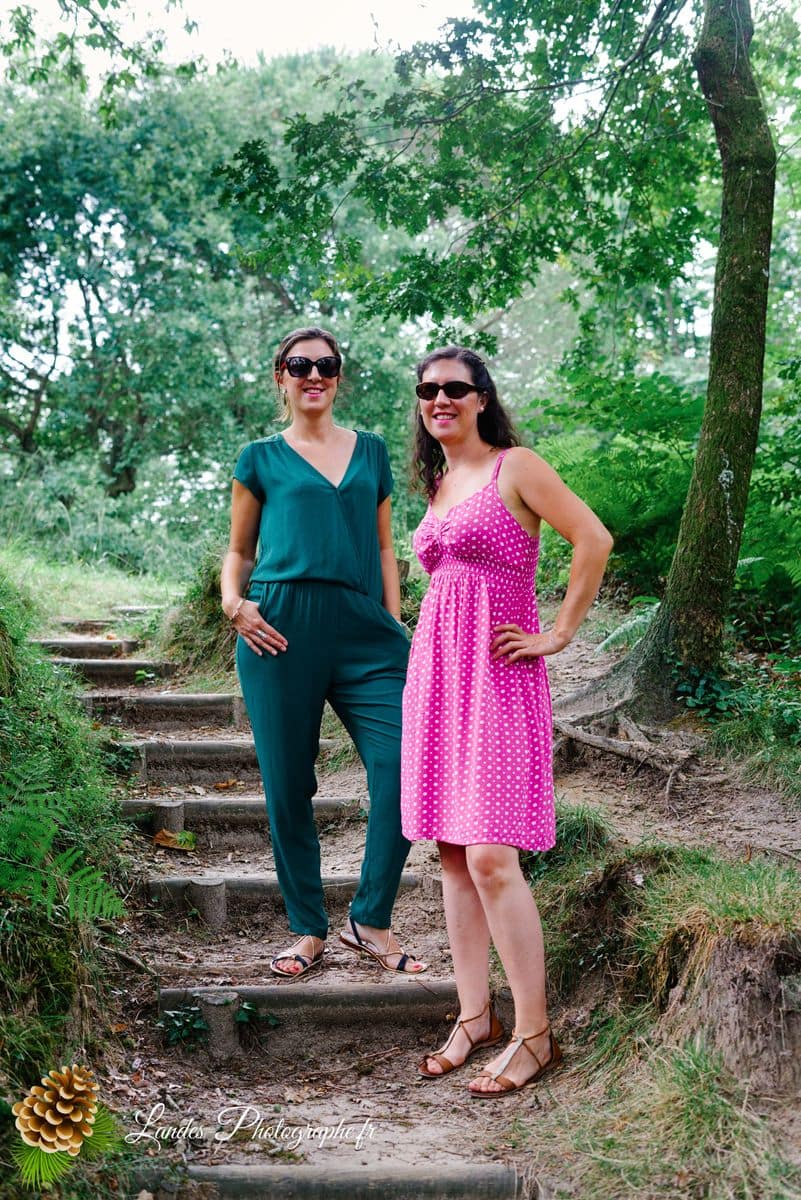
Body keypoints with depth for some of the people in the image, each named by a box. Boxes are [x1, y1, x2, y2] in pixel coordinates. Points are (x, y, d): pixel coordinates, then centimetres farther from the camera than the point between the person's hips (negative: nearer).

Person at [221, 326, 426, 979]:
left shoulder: (372, 452, 19)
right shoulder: (262, 459, 12)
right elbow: (240, 550, 16)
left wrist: (395, 627, 10)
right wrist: (233, 601, -4)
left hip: (363, 627, 2)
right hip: (283, 626, -1)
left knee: (404, 767, -13)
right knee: (289, 785, 1)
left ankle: (371, 921, 2)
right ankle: (308, 930, 17)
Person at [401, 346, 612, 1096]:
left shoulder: (514, 467, -4)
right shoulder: (438, 485, 17)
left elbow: (594, 539, -12)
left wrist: (559, 634, -10)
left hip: (497, 676, -7)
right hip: (436, 671, 7)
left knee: (491, 857, -13)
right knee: (451, 854, 7)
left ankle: (534, 1035, -4)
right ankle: (475, 1017, 16)